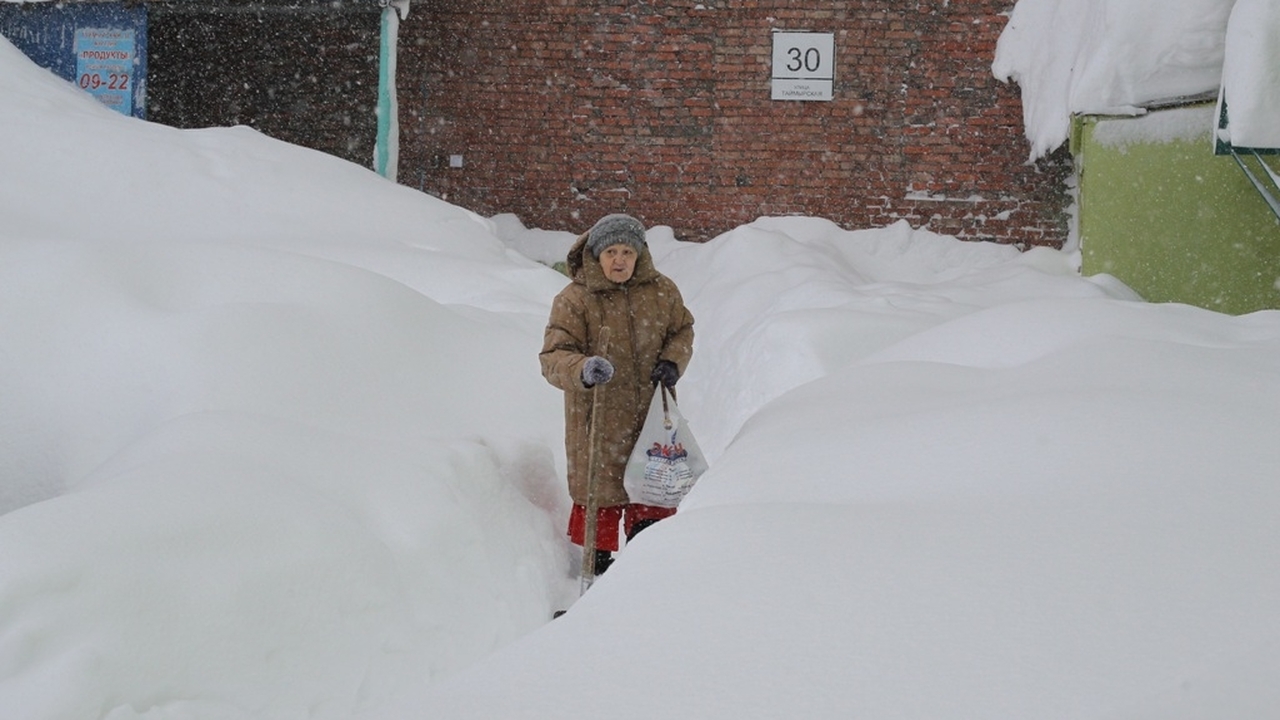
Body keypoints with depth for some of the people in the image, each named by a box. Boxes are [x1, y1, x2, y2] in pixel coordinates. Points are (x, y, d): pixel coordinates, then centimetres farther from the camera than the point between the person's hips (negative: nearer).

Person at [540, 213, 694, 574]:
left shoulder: (662, 291, 0)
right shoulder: (573, 300, -13)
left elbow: (683, 330, 15)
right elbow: (554, 357, -19)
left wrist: (673, 361, -5)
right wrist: (583, 370, -40)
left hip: (653, 414, 4)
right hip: (597, 419, -4)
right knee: (601, 493, 3)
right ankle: (594, 560, 22)